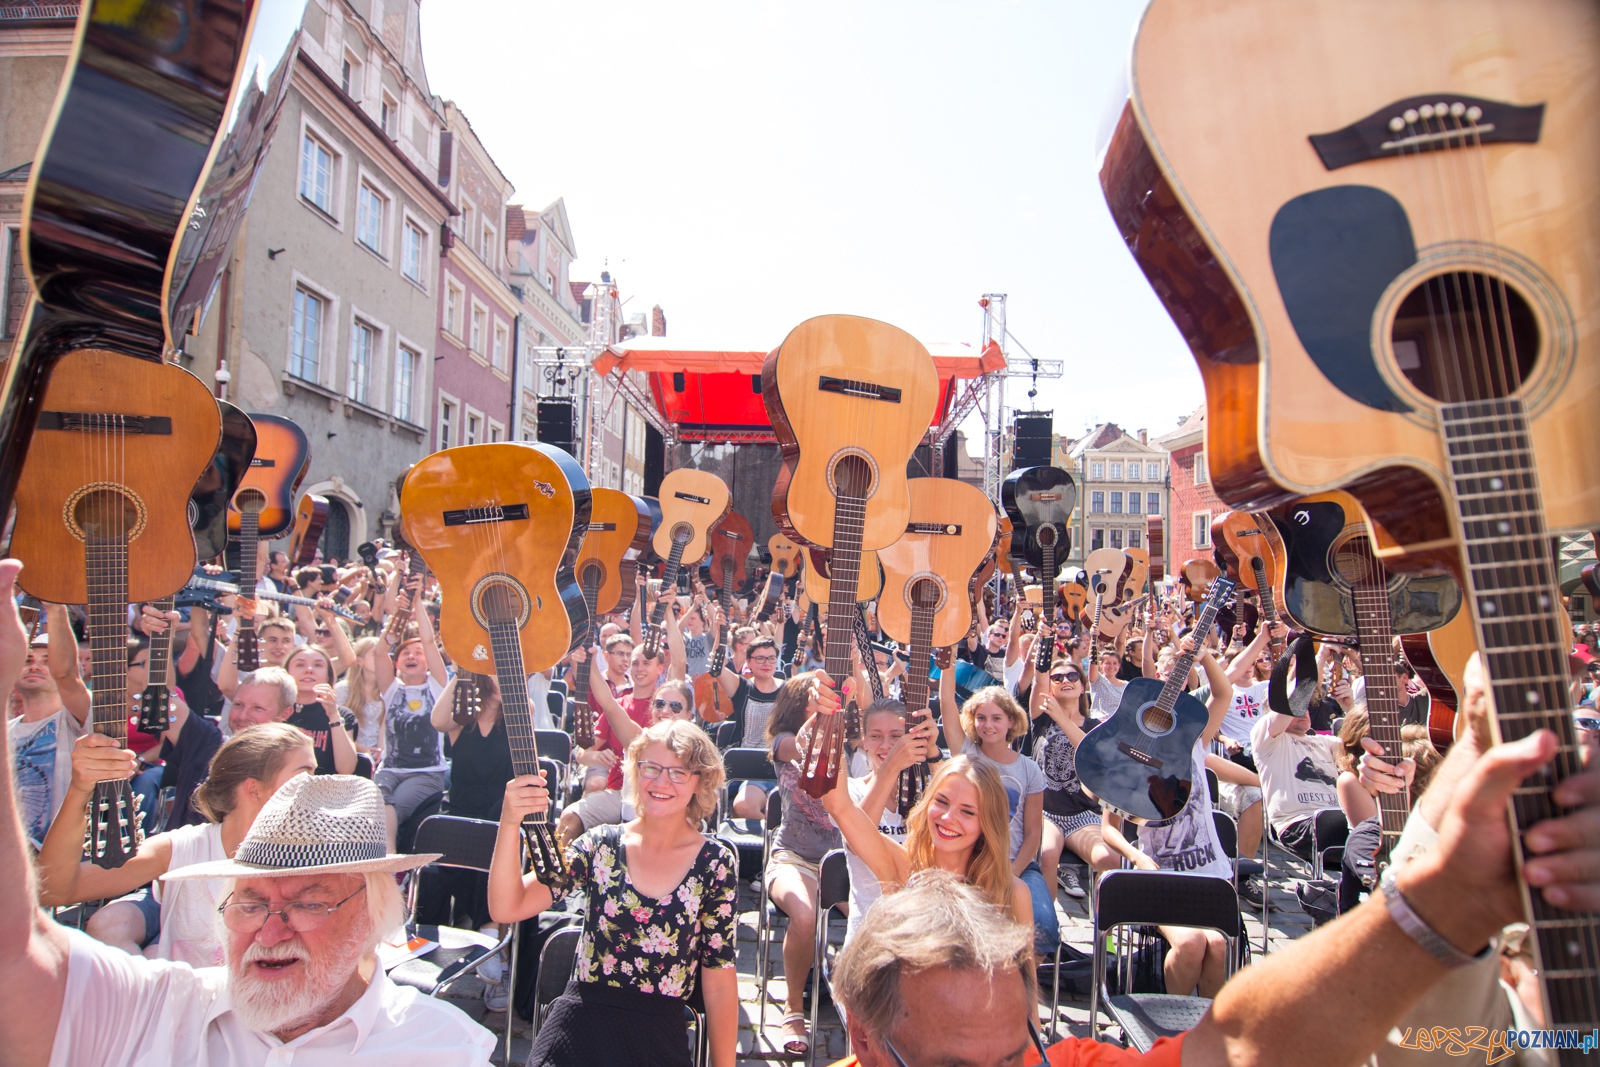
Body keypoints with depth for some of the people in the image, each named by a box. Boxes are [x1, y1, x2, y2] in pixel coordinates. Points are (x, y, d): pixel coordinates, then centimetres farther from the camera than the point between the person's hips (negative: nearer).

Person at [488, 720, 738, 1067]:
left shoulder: (715, 863, -1)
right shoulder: (601, 844, 3)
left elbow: (719, 982, 2)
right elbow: (506, 908, -8)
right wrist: (509, 823, -22)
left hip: (660, 1038, 0)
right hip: (577, 1028, 0)